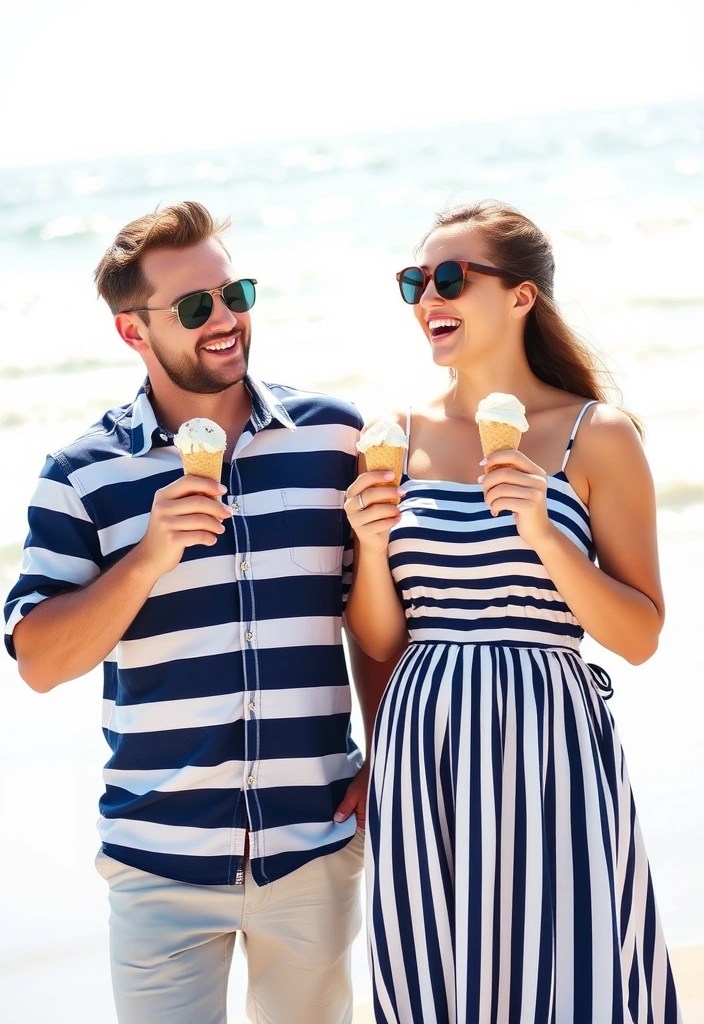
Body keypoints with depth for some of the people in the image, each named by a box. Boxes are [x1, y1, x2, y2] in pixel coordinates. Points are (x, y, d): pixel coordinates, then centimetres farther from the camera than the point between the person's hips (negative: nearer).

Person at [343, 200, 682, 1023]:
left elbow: (641, 638, -5)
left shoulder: (596, 436, -3)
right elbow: (379, 642, 8)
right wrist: (372, 547, -10)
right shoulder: (400, 437, 6)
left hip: (547, 743, -3)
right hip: (422, 749, 3)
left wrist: (544, 535, -17)